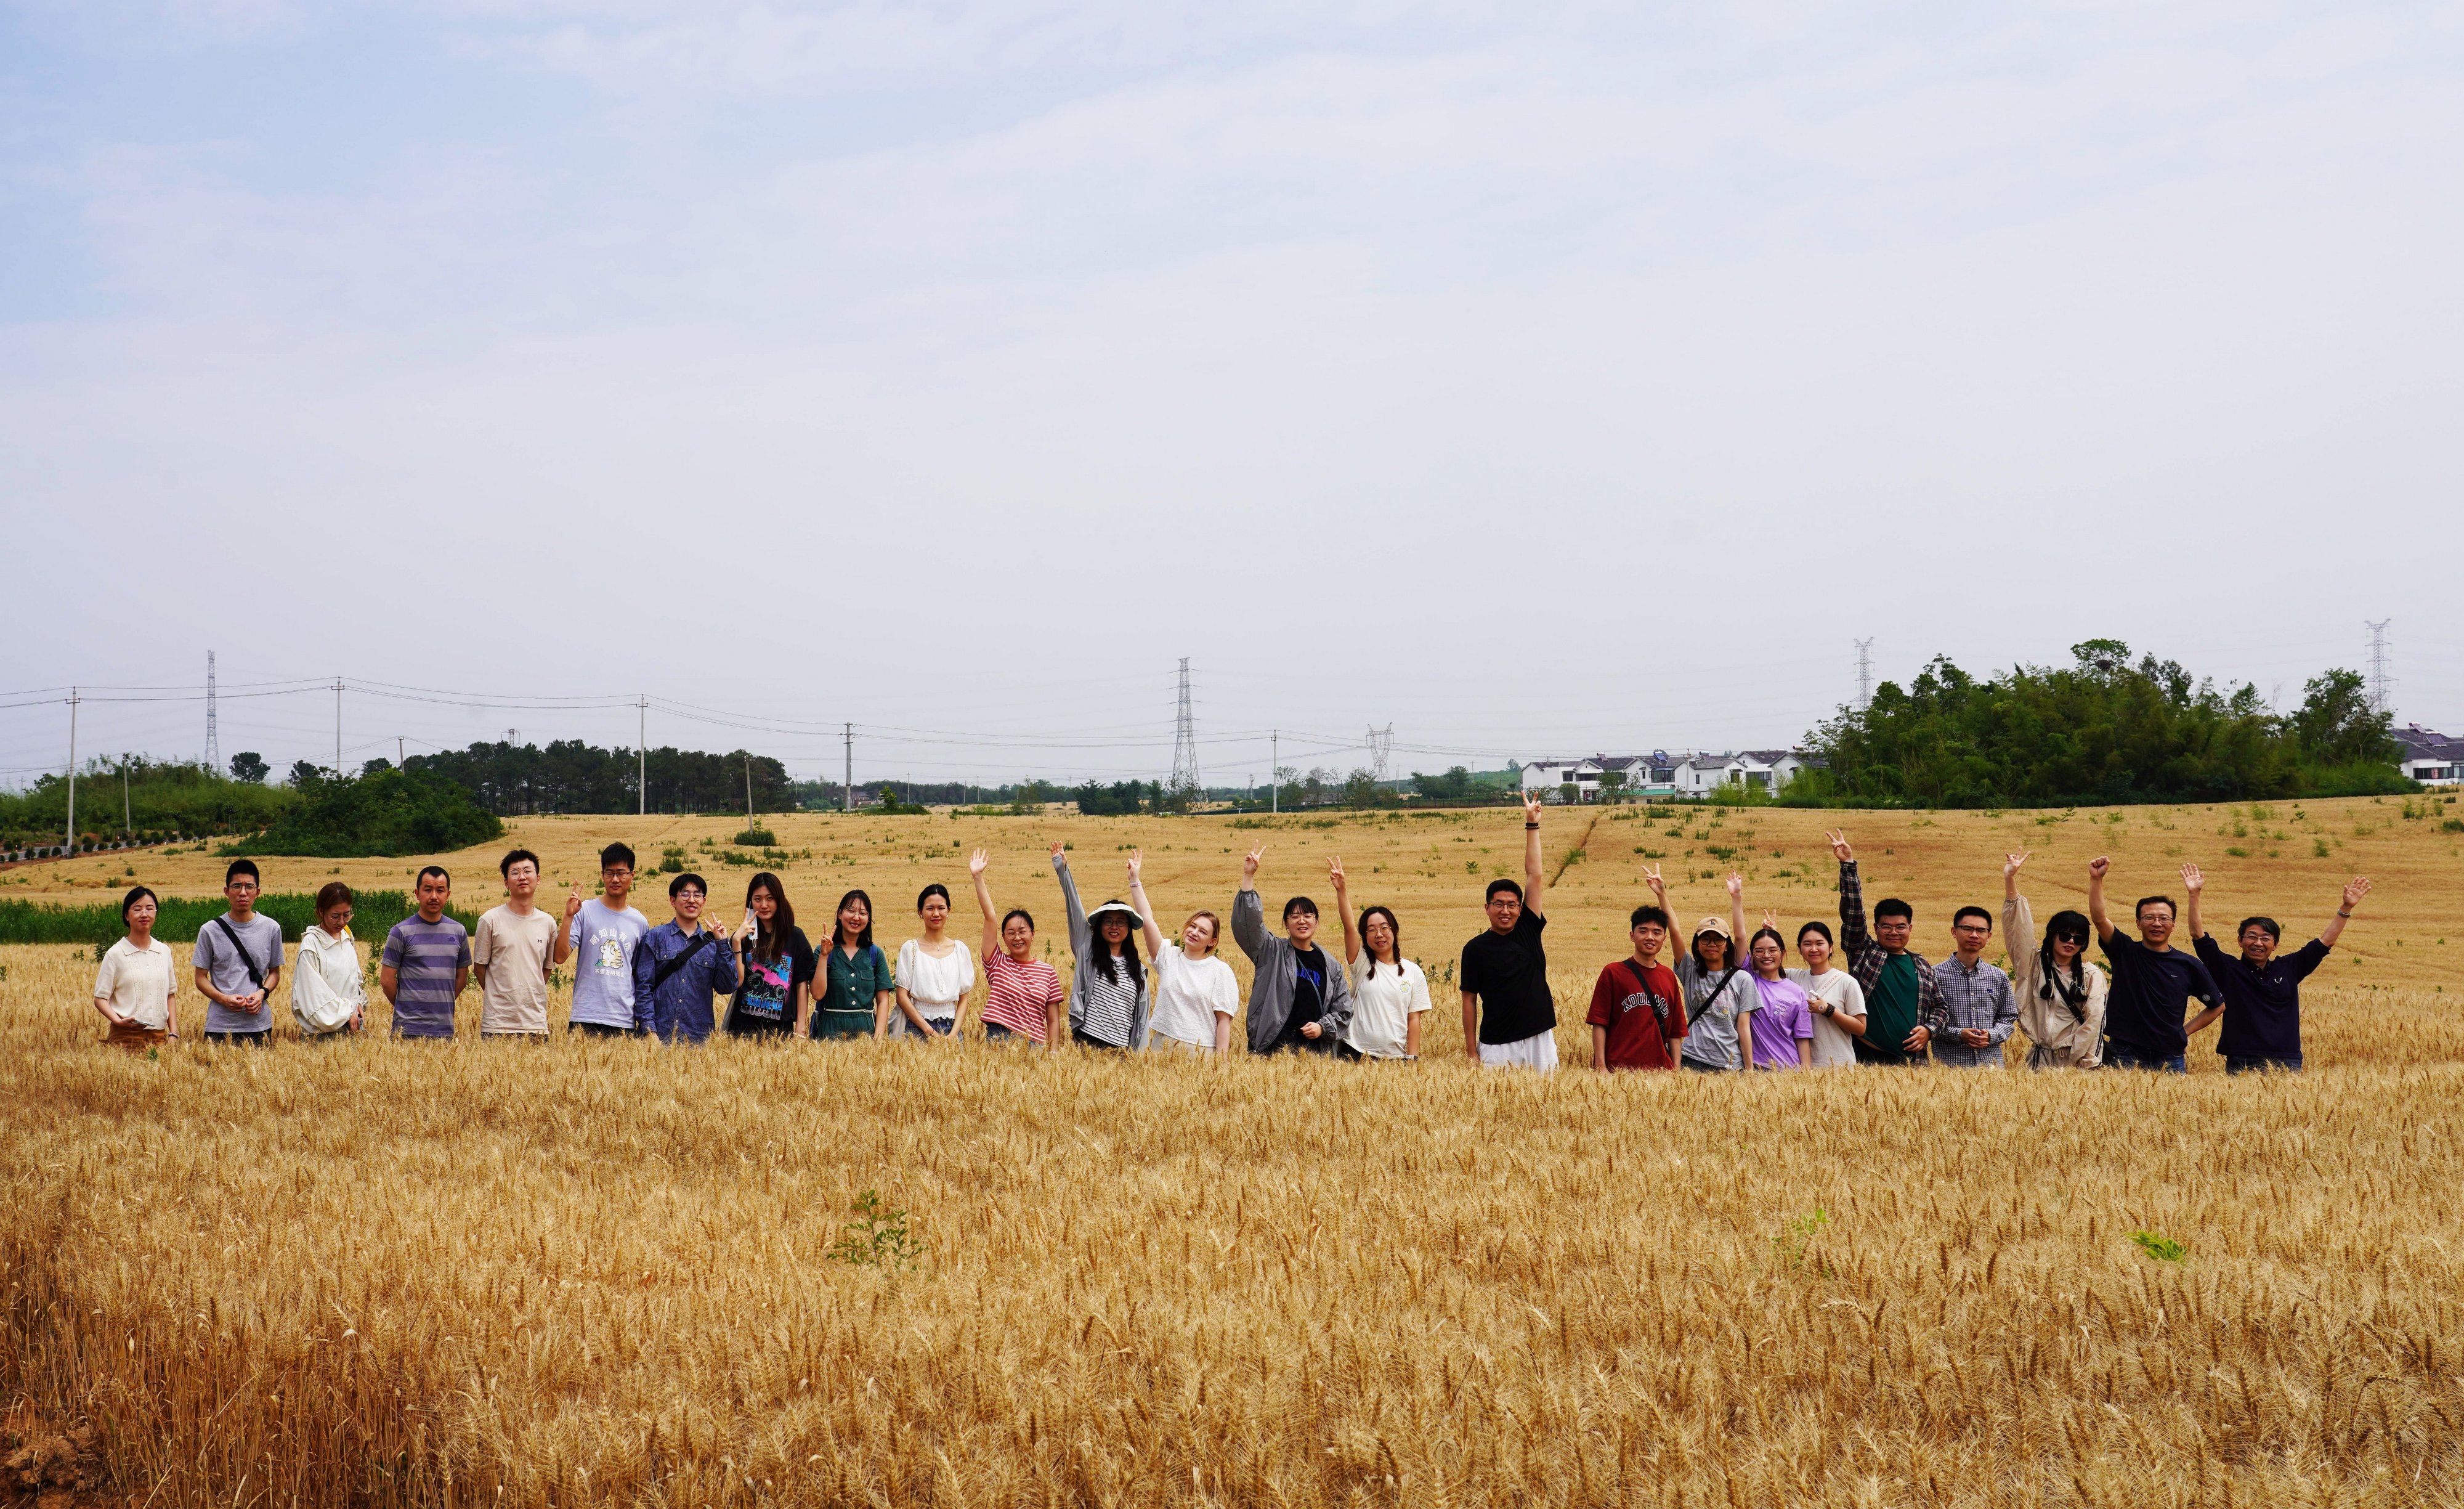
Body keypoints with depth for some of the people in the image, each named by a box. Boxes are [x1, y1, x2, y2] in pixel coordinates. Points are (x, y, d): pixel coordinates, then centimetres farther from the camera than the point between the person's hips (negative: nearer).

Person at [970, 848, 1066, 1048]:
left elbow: (1053, 1021, 7)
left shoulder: (1048, 972, 6)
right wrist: (978, 877, -8)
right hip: (997, 1040, -1)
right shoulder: (997, 963, 3)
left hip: (1034, 1045, 1)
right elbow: (990, 917, -3)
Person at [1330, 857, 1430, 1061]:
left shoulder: (1413, 972, 5)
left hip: (1397, 1057, 1)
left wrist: (1412, 1059, -5)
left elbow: (1414, 1019, 4)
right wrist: (1341, 889, -25)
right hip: (1357, 1053, -1)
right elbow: (1348, 925, -12)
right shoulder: (1361, 963, 2)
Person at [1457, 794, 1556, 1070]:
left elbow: (1534, 876, 3)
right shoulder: (1476, 948, 0)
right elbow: (1469, 999, 2)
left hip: (1540, 1040, 2)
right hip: (1496, 1045, -2)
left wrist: (1532, 824, 1)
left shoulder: (1529, 930, 6)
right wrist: (1471, 1052, -2)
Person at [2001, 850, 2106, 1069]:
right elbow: (2018, 927, -1)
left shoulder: (2092, 975, 5)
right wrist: (2010, 879, -10)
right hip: (2041, 1060, 1)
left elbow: (2093, 1020, -2)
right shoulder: (2034, 965, 8)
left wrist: (2077, 1060, -10)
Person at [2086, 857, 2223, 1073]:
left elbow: (2216, 1005, 15)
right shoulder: (2125, 952, 1)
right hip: (2125, 1055, -1)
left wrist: (2187, 1032, 8)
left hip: (2171, 1058, 2)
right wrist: (2096, 879, -25)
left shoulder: (2189, 965, 4)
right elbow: (2099, 918, -14)